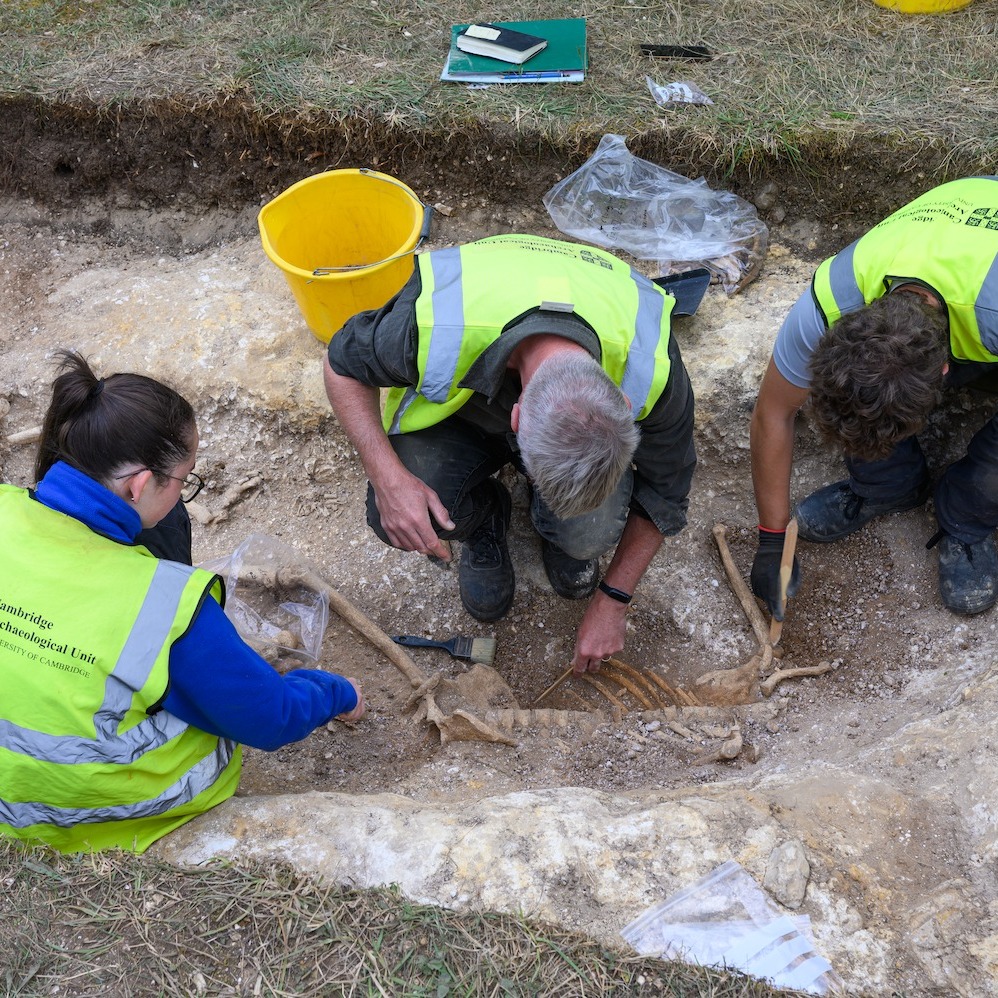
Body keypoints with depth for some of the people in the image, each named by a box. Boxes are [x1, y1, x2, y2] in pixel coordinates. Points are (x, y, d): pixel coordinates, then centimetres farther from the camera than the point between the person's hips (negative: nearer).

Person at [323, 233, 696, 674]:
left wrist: (611, 603, -8)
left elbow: (663, 491, -14)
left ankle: (558, 530, 11)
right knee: (395, 518, -27)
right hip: (462, 409, 0)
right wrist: (388, 477, -33)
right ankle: (483, 523, 8)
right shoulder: (437, 324, -42)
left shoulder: (648, 370, -36)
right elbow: (343, 364, -19)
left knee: (590, 532, -28)